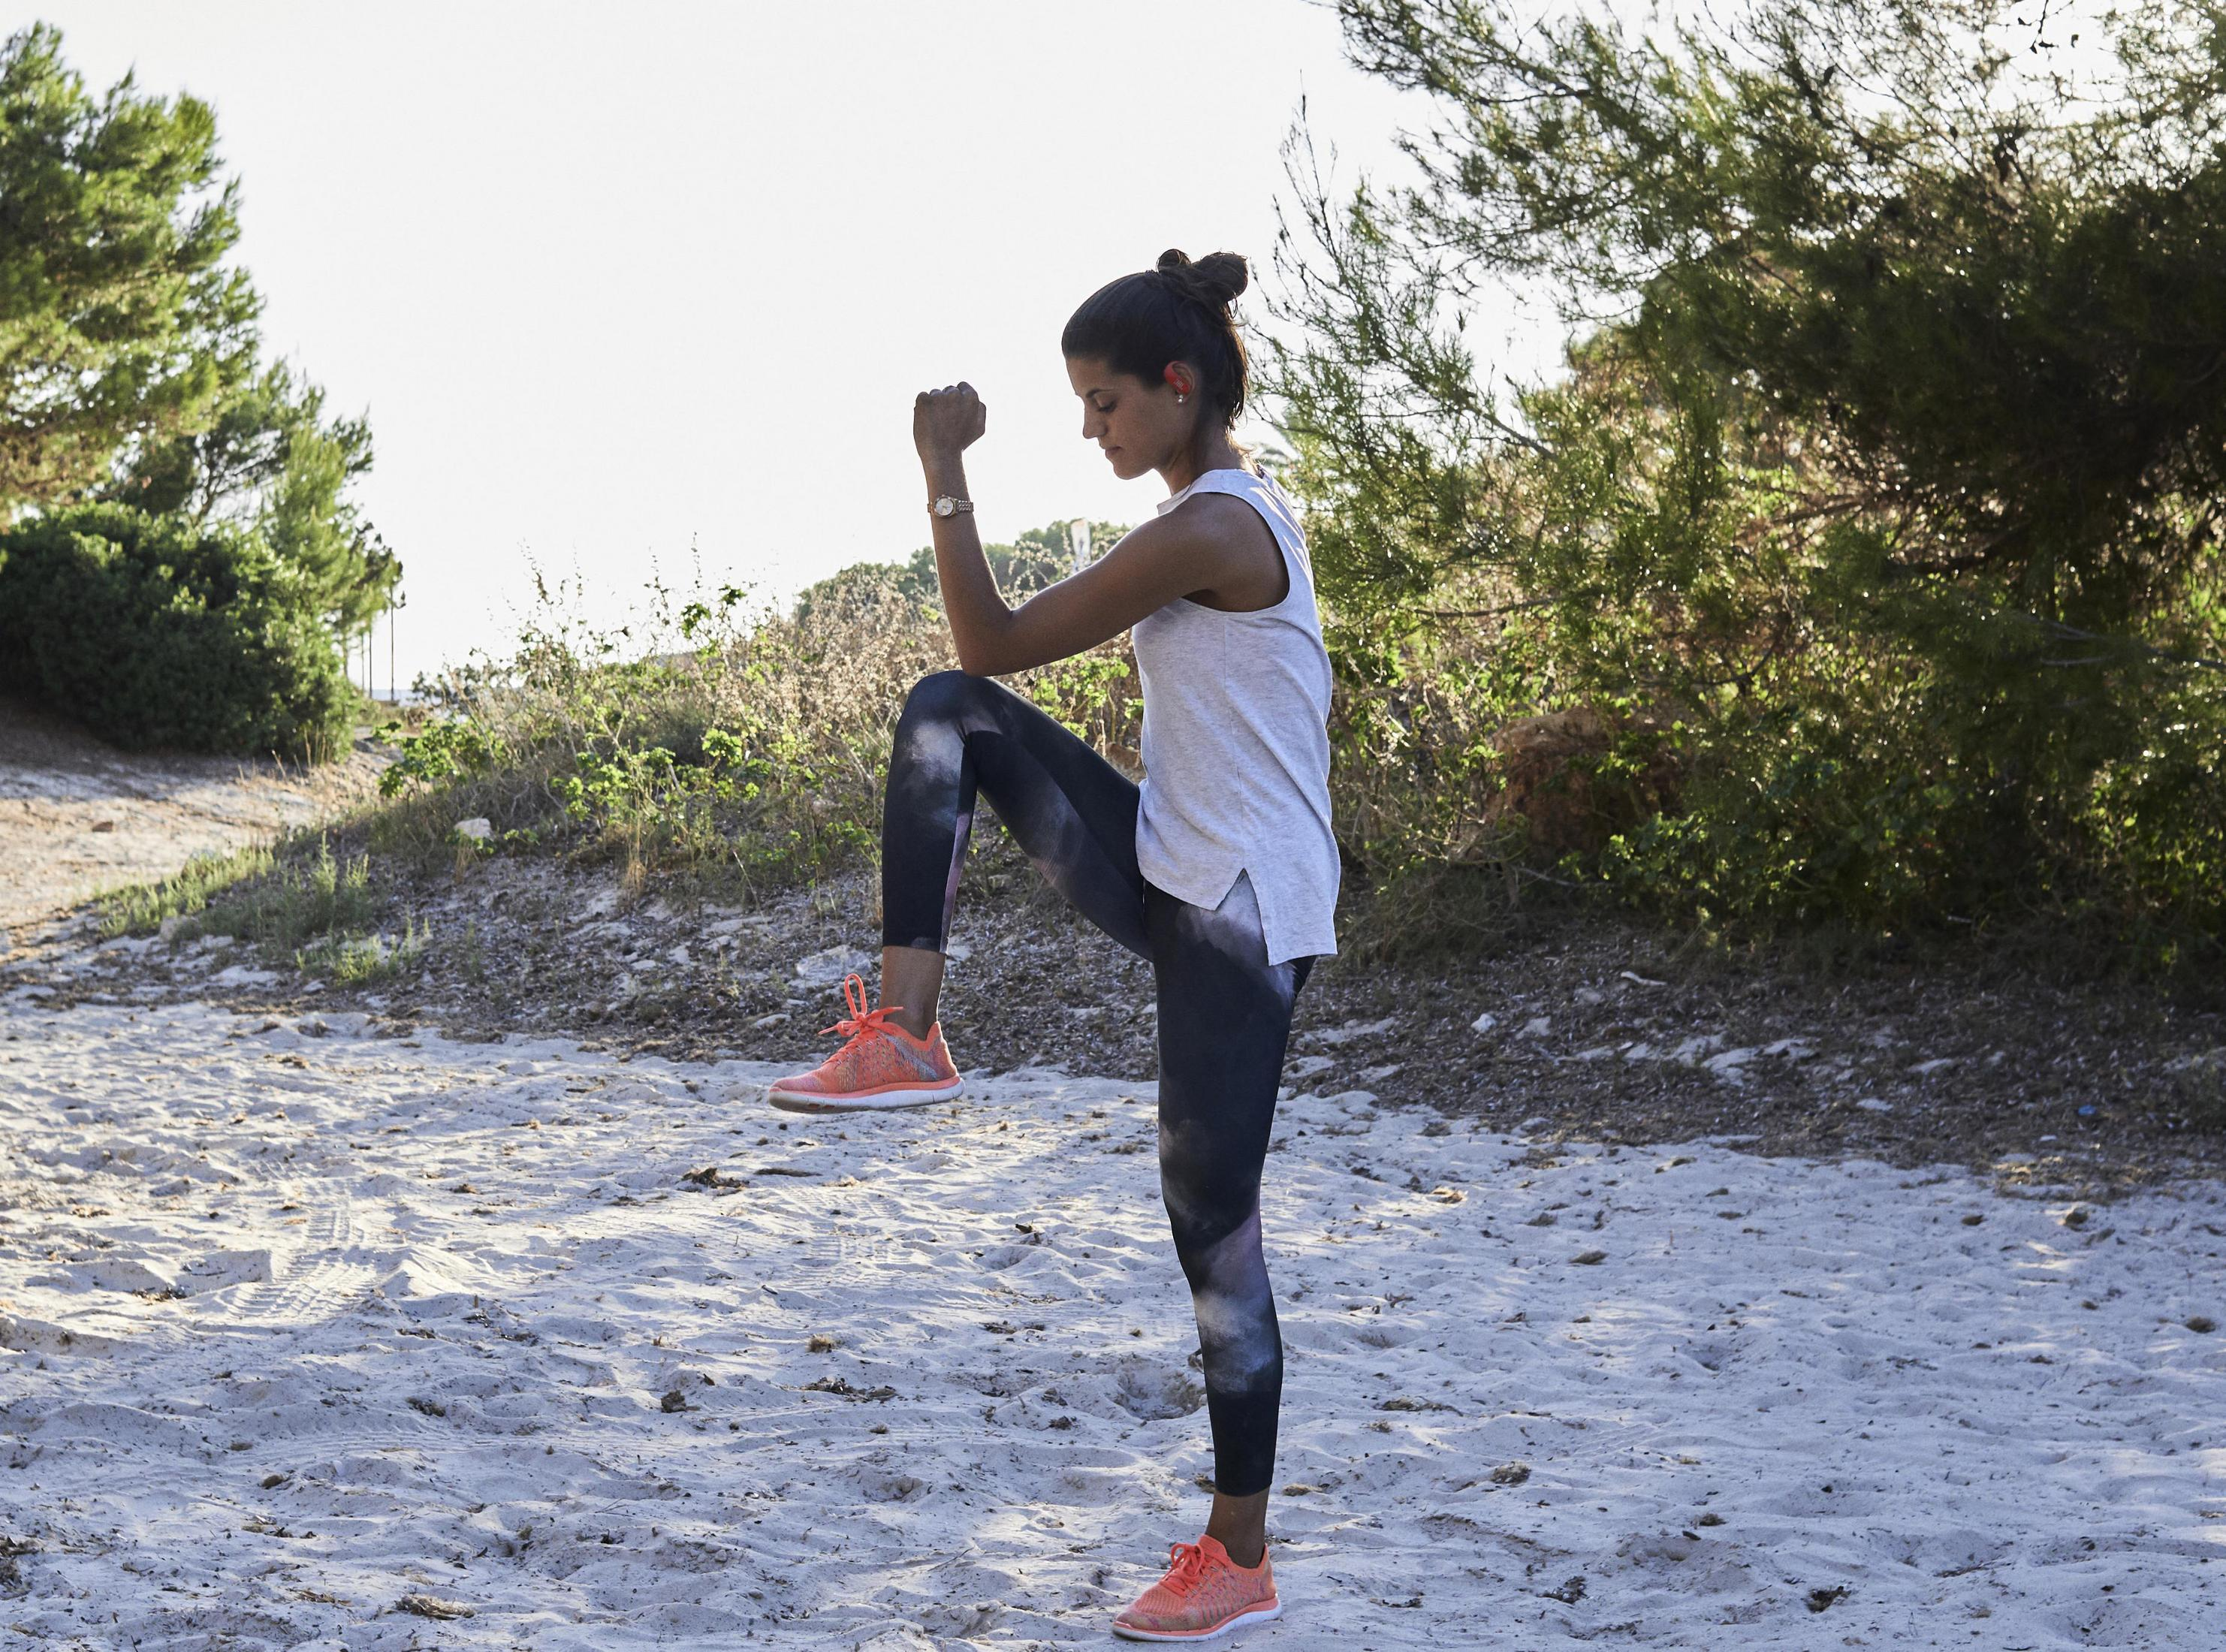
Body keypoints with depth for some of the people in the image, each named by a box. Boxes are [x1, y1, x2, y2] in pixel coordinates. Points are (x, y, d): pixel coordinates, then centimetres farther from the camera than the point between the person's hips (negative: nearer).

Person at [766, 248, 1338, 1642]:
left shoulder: (1205, 530, -19)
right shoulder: (1244, 509, 12)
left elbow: (998, 641, -17)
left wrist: (944, 475, -13)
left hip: (1241, 916, -9)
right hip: (1178, 878, 9)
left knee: (1213, 1224, -2)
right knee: (950, 716, -4)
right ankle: (909, 1038, -8)